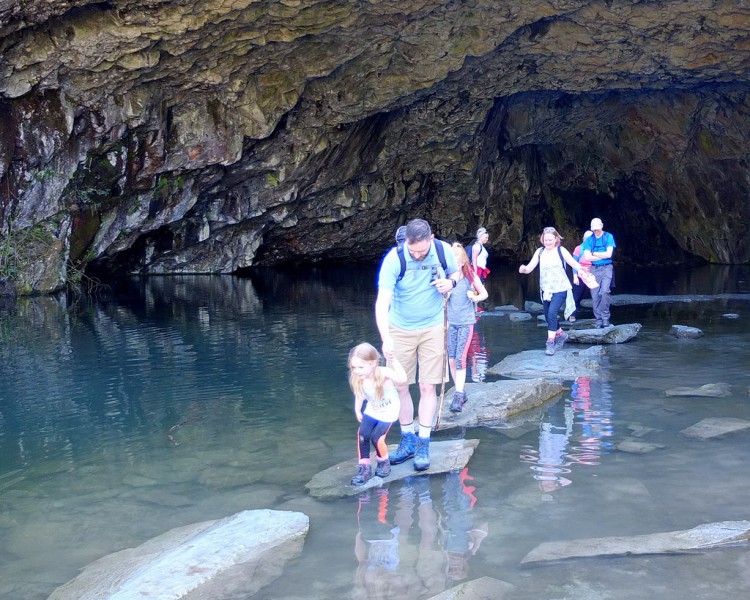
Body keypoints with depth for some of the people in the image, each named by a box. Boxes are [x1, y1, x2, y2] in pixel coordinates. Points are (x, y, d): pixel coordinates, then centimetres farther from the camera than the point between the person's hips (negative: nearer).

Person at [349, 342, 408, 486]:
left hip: (389, 411, -4)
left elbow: (402, 379, -50)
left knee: (377, 437, -13)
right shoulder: (359, 379, -18)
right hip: (371, 411, 4)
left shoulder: (383, 373, -32)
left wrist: (393, 360, -57)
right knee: (362, 434, -13)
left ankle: (384, 462, 17)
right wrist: (358, 411, 0)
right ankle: (364, 467, 2)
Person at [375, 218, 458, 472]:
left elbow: (456, 274, 9)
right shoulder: (394, 259, -22)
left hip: (432, 328, 0)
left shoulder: (444, 251, -13)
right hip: (400, 330, 0)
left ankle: (423, 445, 11)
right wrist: (386, 338, -43)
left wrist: (450, 283, -17)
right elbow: (382, 302, -29)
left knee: (428, 387, 0)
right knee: (399, 387, 7)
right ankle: (407, 440, 25)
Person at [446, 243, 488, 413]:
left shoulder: (471, 276, -6)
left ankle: (459, 395, -9)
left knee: (460, 358, -11)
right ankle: (460, 392, 20)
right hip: (451, 322, 3)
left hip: (466, 322, -2)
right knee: (451, 359, 5)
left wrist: (476, 297, -16)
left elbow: (485, 293, 3)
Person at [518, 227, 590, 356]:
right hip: (546, 290, 5)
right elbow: (530, 267, -1)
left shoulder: (561, 251, -6)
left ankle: (551, 342, -15)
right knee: (548, 316, 13)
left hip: (560, 289, -5)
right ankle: (560, 334, 39)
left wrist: (580, 271, -31)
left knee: (552, 312, -21)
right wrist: (524, 269, -24)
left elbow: (574, 263, -10)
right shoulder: (540, 252, 3)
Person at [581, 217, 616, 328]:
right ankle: (598, 320, 6)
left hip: (606, 268, -3)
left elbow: (608, 254, -9)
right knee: (595, 296, -1)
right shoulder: (589, 239, 8)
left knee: (605, 291, -22)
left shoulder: (608, 237, 1)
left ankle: (605, 317, -11)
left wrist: (594, 254, -1)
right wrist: (602, 256, -5)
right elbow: (587, 257, -1)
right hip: (594, 269, 3)